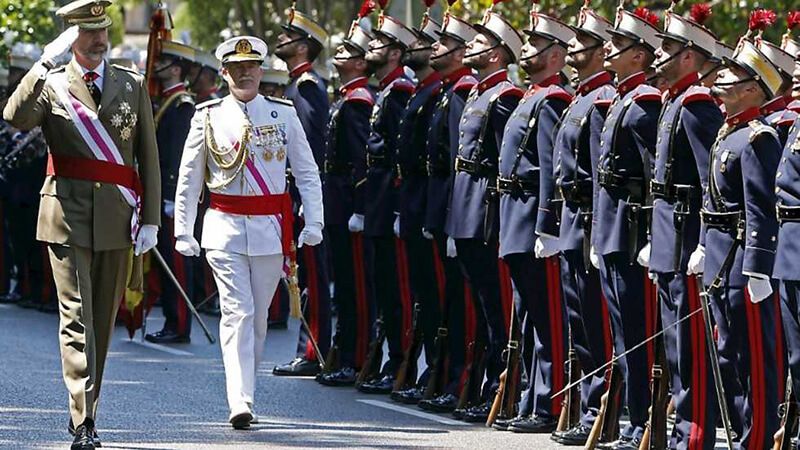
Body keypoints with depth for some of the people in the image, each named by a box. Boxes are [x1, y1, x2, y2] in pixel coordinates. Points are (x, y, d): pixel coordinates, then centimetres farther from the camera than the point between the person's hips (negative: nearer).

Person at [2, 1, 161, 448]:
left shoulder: (133, 85, 10)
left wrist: (151, 219, 3)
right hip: (68, 216, -3)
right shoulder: (51, 84, 2)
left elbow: (149, 157, 10)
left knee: (103, 319, 10)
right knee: (77, 318, -10)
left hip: (118, 220, 3)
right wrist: (47, 62, -24)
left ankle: (85, 411, 23)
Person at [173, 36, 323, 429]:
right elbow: (189, 179, 8)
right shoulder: (208, 117, 3)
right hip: (224, 228, -2)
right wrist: (183, 231, 4)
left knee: (258, 316, 8)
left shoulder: (283, 114, 5)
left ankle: (245, 391, 23)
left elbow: (307, 173, 7)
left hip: (271, 229, 2)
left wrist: (313, 223, -2)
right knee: (237, 313, -12)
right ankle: (240, 402, -18)